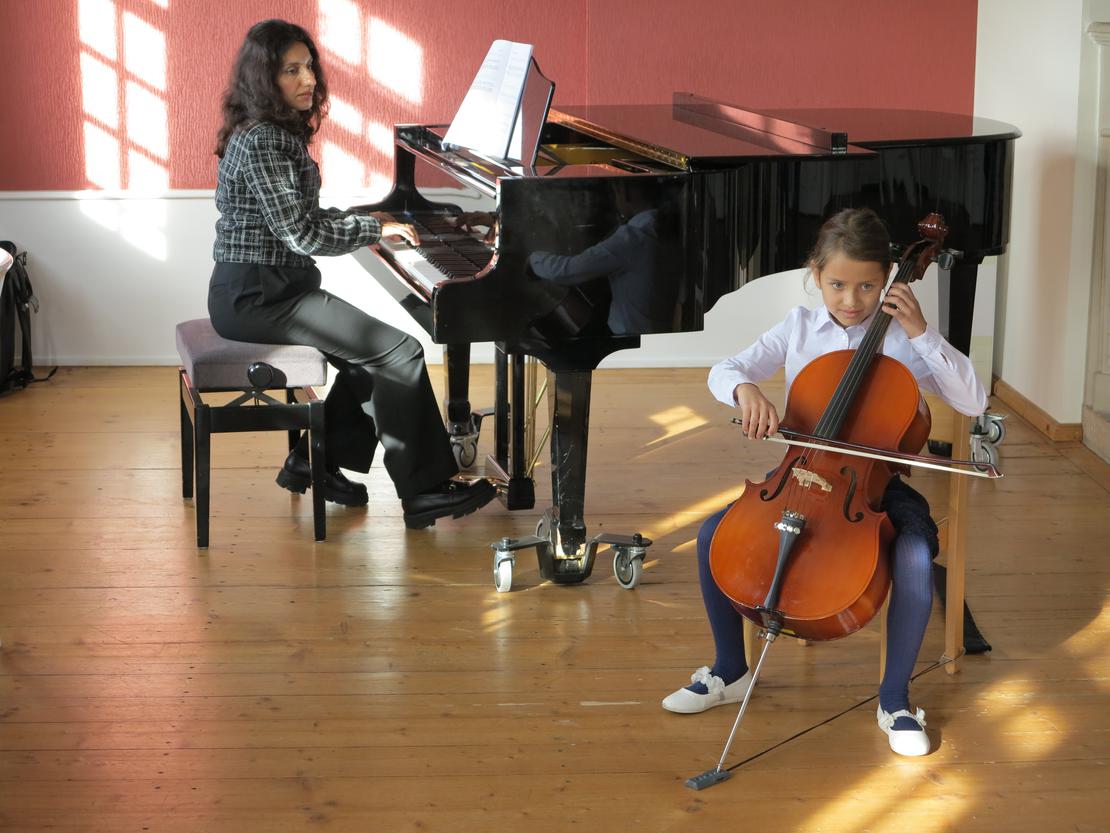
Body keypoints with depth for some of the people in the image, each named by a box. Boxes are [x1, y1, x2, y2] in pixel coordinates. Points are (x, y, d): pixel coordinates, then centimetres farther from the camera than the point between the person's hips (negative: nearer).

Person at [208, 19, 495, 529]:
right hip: (256, 297, -10)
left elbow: (306, 217, 19)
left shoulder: (281, 134, 13)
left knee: (374, 352, 9)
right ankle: (422, 492, -8)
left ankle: (315, 462, 14)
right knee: (400, 353, -14)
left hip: (275, 288, 10)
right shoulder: (259, 142, -19)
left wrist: (369, 223, 6)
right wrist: (375, 228, -11)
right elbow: (301, 235, -22)